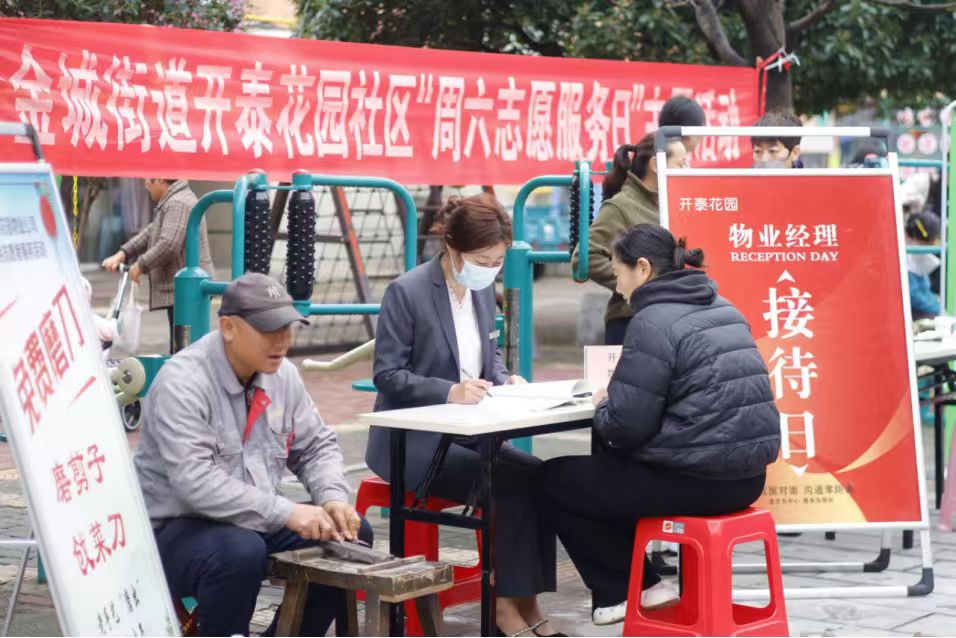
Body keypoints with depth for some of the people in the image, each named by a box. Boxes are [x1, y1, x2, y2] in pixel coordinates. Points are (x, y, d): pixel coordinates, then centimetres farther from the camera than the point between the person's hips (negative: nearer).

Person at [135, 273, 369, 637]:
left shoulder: (282, 375, 3)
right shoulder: (182, 383, -20)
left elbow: (316, 446, 11)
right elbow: (195, 480, -30)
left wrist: (334, 498, -10)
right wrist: (285, 513, -33)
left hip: (256, 523, 8)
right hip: (175, 530, -8)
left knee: (353, 534, -4)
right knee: (240, 552, -36)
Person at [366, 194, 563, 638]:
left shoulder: (483, 290, 9)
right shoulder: (407, 292, -14)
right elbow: (387, 375, -15)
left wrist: (504, 379, -4)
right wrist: (450, 391, -28)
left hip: (466, 433, 7)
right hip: (412, 441, -7)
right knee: (514, 483, -24)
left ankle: (524, 601, -14)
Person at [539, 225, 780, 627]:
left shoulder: (653, 321, -14)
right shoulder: (721, 309, 12)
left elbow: (627, 426, -17)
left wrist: (601, 406, 5)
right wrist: (617, 396, 17)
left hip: (697, 480, -9)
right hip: (746, 473, 9)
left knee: (552, 479, 10)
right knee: (606, 462, 31)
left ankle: (628, 589, 13)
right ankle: (630, 581, 30)